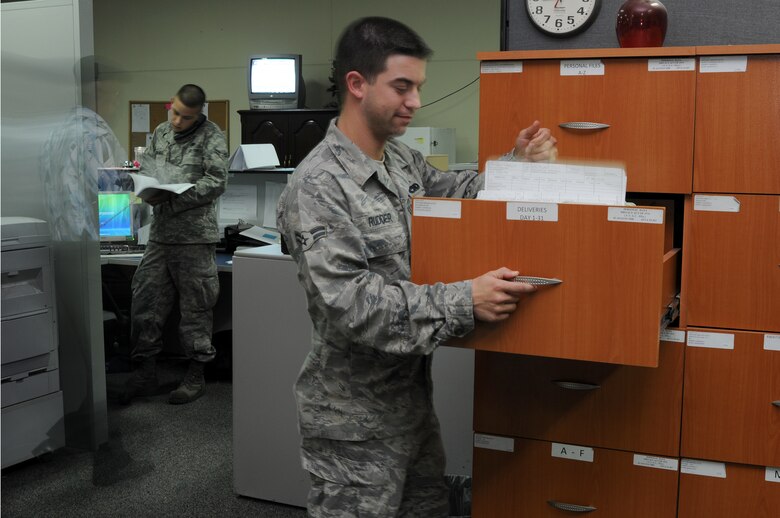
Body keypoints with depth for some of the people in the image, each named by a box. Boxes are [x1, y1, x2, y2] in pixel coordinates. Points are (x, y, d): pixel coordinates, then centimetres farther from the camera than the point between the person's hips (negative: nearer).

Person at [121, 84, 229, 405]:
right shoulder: (160, 133, 13)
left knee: (196, 306, 3)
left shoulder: (212, 138, -5)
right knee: (146, 299, 8)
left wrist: (171, 199, -19)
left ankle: (196, 375, 15)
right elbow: (145, 168, 16)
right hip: (160, 234, 6)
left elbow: (216, 182, -13)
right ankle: (146, 371, 20)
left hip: (195, 236, -6)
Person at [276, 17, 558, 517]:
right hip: (356, 419, -8)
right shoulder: (318, 186, -22)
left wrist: (517, 166, 5)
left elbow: (450, 193, 22)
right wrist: (464, 301, -31)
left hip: (411, 395, 9)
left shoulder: (403, 160, 4)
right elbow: (348, 303, -28)